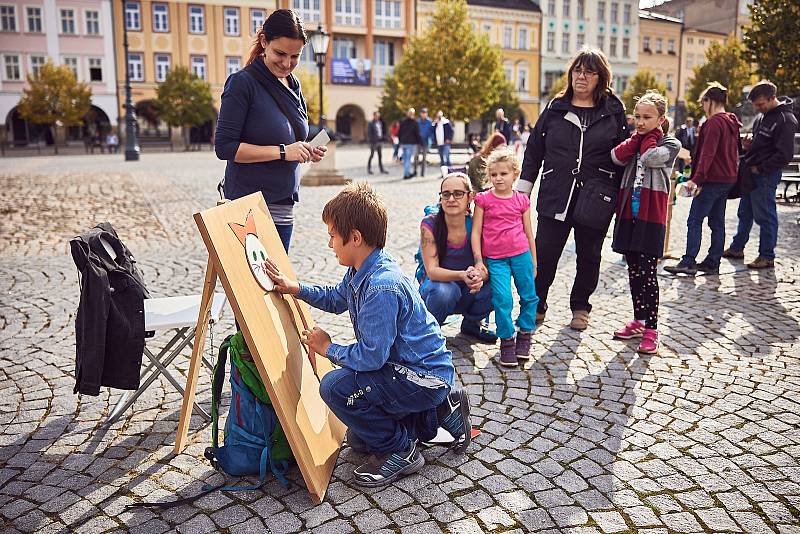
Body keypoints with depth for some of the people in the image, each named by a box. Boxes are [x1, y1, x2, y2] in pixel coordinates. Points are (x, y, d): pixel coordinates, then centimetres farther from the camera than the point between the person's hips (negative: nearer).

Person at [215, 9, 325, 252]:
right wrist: (283, 152, -20)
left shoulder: (293, 85, 11)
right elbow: (225, 147, -15)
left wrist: (307, 152, 0)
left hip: (284, 206, 7)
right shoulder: (243, 82, -10)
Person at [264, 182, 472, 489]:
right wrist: (295, 289, 11)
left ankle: (400, 451, -6)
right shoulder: (361, 272, 1)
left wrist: (329, 349, -11)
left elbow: (371, 356, -28)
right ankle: (439, 411, 22)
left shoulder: (381, 287, -30)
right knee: (359, 439, 21)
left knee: (336, 386, -24)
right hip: (405, 367, 10)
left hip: (425, 377, -10)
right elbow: (336, 299, 23)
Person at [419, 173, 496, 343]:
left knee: (493, 287, -26)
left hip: (466, 295, 3)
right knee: (446, 290, -36)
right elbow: (432, 271, -22)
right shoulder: (429, 224, -17)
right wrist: (462, 275, -41)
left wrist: (480, 276, -38)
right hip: (435, 288, -3)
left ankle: (470, 324, 6)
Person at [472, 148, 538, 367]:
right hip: (495, 258, -2)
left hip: (521, 254, 2)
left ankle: (525, 334, 25)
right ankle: (506, 340, 5)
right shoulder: (483, 199, 1)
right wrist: (478, 260, -4)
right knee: (502, 298, -10)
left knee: (529, 296, 6)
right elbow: (476, 231, 1)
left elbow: (528, 233, 12)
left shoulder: (522, 200, 6)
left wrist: (533, 261, 14)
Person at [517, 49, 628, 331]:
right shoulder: (555, 109, 7)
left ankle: (580, 307, 28)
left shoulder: (614, 112, 5)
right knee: (544, 253, -1)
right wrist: (523, 189, 5)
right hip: (555, 196, 0)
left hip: (595, 198, 0)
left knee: (588, 256, 11)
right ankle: (536, 305, 16)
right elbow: (534, 150, 8)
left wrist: (620, 196, 4)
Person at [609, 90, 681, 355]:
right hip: (628, 213, 5)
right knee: (634, 270, 11)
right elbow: (617, 157, -5)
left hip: (651, 216, -5)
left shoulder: (670, 144, 0)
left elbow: (650, 157, -20)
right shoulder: (634, 141, 15)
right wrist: (637, 136, -6)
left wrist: (650, 134, -4)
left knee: (647, 272, -7)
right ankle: (639, 321, 23)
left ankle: (651, 329, 0)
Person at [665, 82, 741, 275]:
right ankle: (713, 263, 15)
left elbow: (707, 154, -22)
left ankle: (688, 262, -10)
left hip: (713, 179, -10)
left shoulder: (714, 122, -14)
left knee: (694, 221, -8)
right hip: (727, 179, 10)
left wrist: (697, 179, -26)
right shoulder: (731, 122, 16)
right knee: (717, 222, 11)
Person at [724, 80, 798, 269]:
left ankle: (767, 257, 9)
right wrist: (748, 144, 5)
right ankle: (737, 248, 30)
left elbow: (784, 155, -19)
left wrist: (760, 169, -16)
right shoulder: (762, 116, 12)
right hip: (751, 173, 9)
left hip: (765, 176, -9)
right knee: (745, 214, 17)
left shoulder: (785, 120, -15)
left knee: (765, 216, -1)